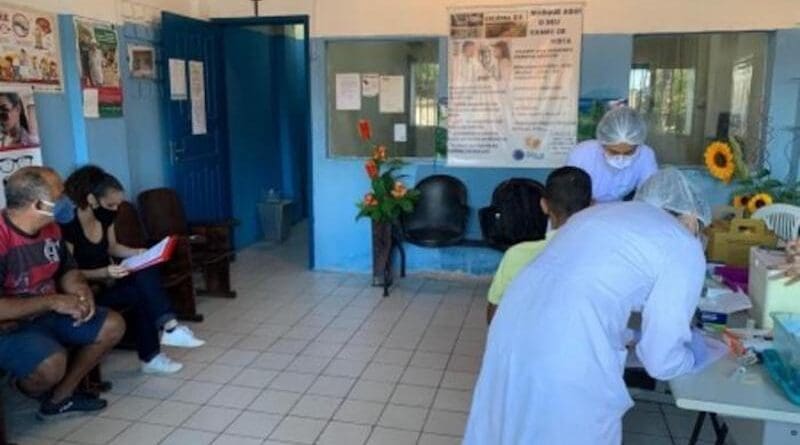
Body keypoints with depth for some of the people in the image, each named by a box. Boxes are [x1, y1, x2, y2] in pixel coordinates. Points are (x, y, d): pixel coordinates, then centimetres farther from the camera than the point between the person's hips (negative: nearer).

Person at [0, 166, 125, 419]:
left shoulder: (49, 228, -1)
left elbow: (68, 271, 13)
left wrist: (82, 292, -10)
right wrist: (52, 301, -26)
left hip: (47, 313, 9)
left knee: (113, 325, 2)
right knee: (53, 363, -33)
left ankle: (60, 396, 9)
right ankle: (33, 389, 7)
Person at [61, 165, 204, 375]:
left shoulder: (106, 214, -1)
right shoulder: (68, 224, -22)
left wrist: (139, 253, -4)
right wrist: (105, 273, -32)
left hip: (107, 279, 7)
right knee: (141, 293, -28)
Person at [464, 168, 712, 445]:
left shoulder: (600, 211, 22)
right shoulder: (684, 249, 1)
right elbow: (660, 360, 1)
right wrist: (691, 357, 23)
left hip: (513, 322, 7)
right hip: (567, 357, -7)